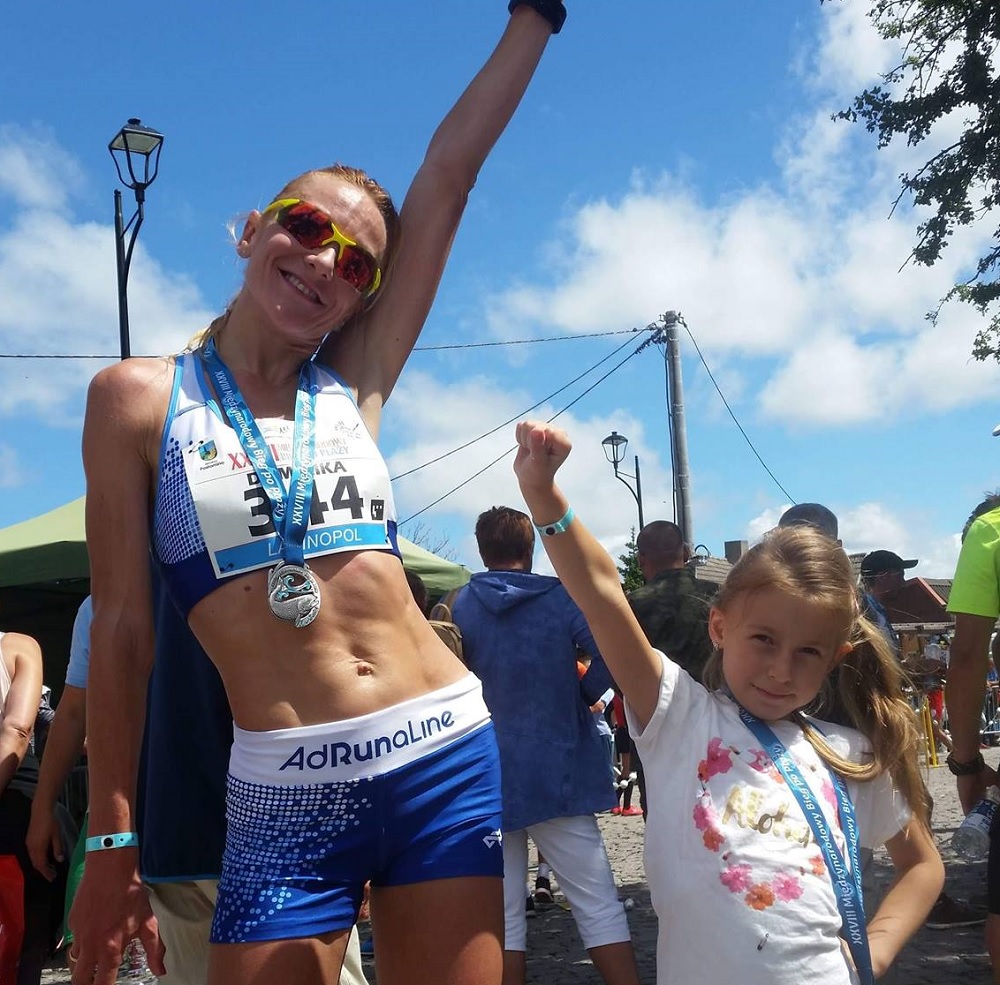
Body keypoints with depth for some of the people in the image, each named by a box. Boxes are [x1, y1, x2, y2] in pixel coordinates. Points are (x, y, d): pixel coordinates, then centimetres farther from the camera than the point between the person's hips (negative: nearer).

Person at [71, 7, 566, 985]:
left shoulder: (353, 384, 8)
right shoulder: (139, 398, 2)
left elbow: (445, 180, 7)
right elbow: (122, 627, 1)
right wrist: (112, 843, 1)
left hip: (446, 756, 3)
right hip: (285, 793, -2)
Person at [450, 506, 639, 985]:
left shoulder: (459, 606, 2)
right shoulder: (560, 597, -3)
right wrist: (584, 694, -2)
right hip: (558, 775, -1)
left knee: (502, 913, 8)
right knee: (598, 904, 4)